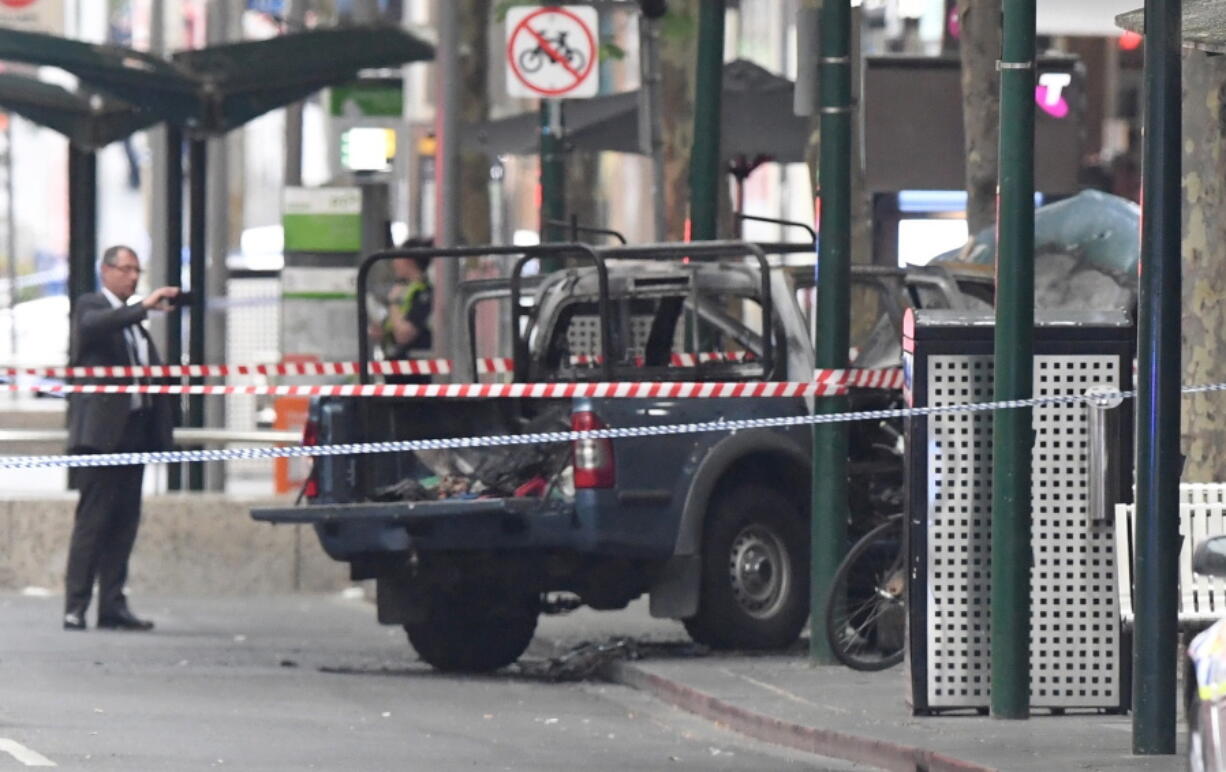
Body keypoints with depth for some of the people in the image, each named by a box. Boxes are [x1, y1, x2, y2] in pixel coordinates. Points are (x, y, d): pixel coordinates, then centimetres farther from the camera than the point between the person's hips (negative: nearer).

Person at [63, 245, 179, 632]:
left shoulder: (133, 319, 22)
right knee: (92, 517, -10)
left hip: (133, 430, 8)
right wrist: (144, 307, -31)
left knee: (124, 521, 5)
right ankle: (75, 607, -10)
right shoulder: (90, 307, -1)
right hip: (101, 429, -8)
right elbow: (94, 325, -25)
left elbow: (151, 372, 23)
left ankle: (113, 606, 8)